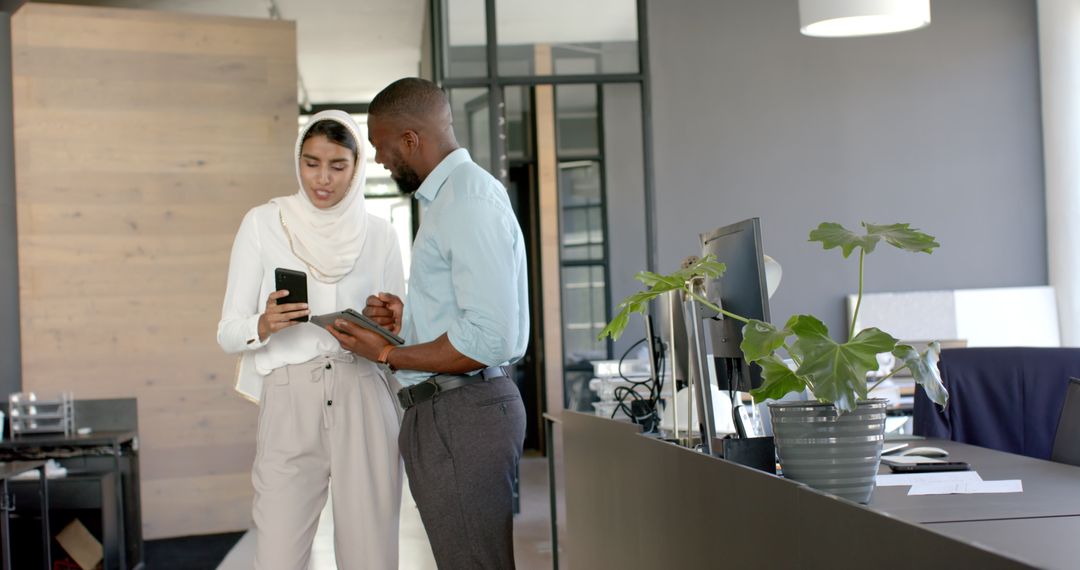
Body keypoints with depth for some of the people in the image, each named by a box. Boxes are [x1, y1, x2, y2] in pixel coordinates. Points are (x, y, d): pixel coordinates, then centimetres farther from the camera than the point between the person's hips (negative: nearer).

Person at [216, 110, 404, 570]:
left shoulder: (379, 234, 8)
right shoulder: (263, 223, 4)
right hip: (289, 407, -1)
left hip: (365, 407, 1)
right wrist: (264, 325, -19)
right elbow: (228, 332, 1)